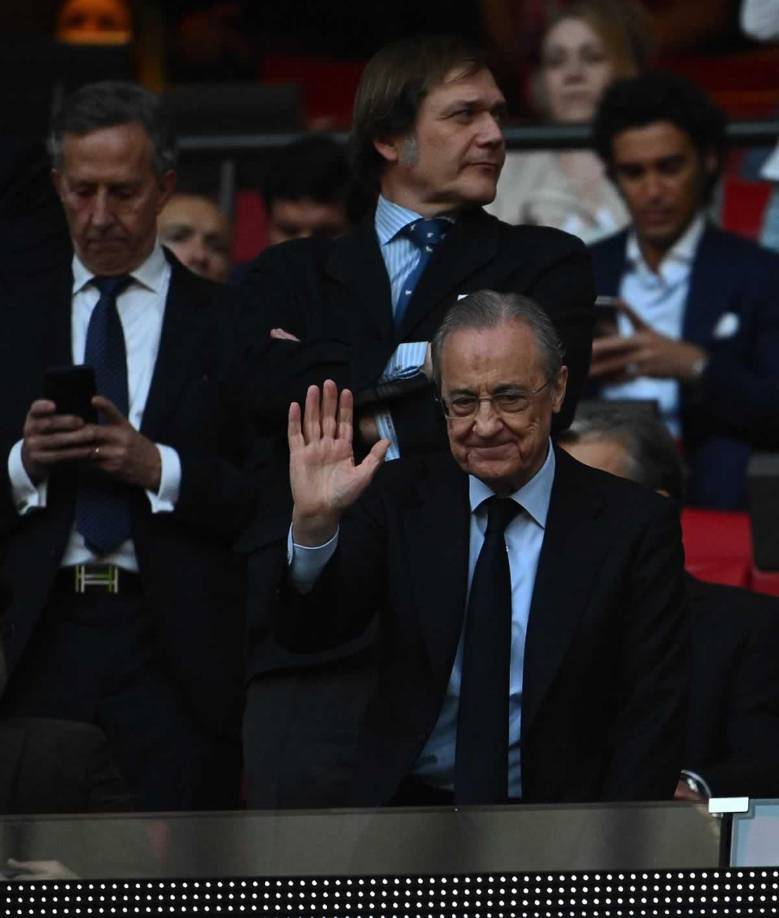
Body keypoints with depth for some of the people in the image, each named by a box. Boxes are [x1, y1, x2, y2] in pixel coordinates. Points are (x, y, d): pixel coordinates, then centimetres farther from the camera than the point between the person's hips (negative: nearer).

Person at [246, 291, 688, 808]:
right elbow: (305, 634, -1)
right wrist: (314, 523, -20)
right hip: (404, 803, 2)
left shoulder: (635, 526, 3)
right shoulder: (398, 500, 8)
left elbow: (653, 713, 0)